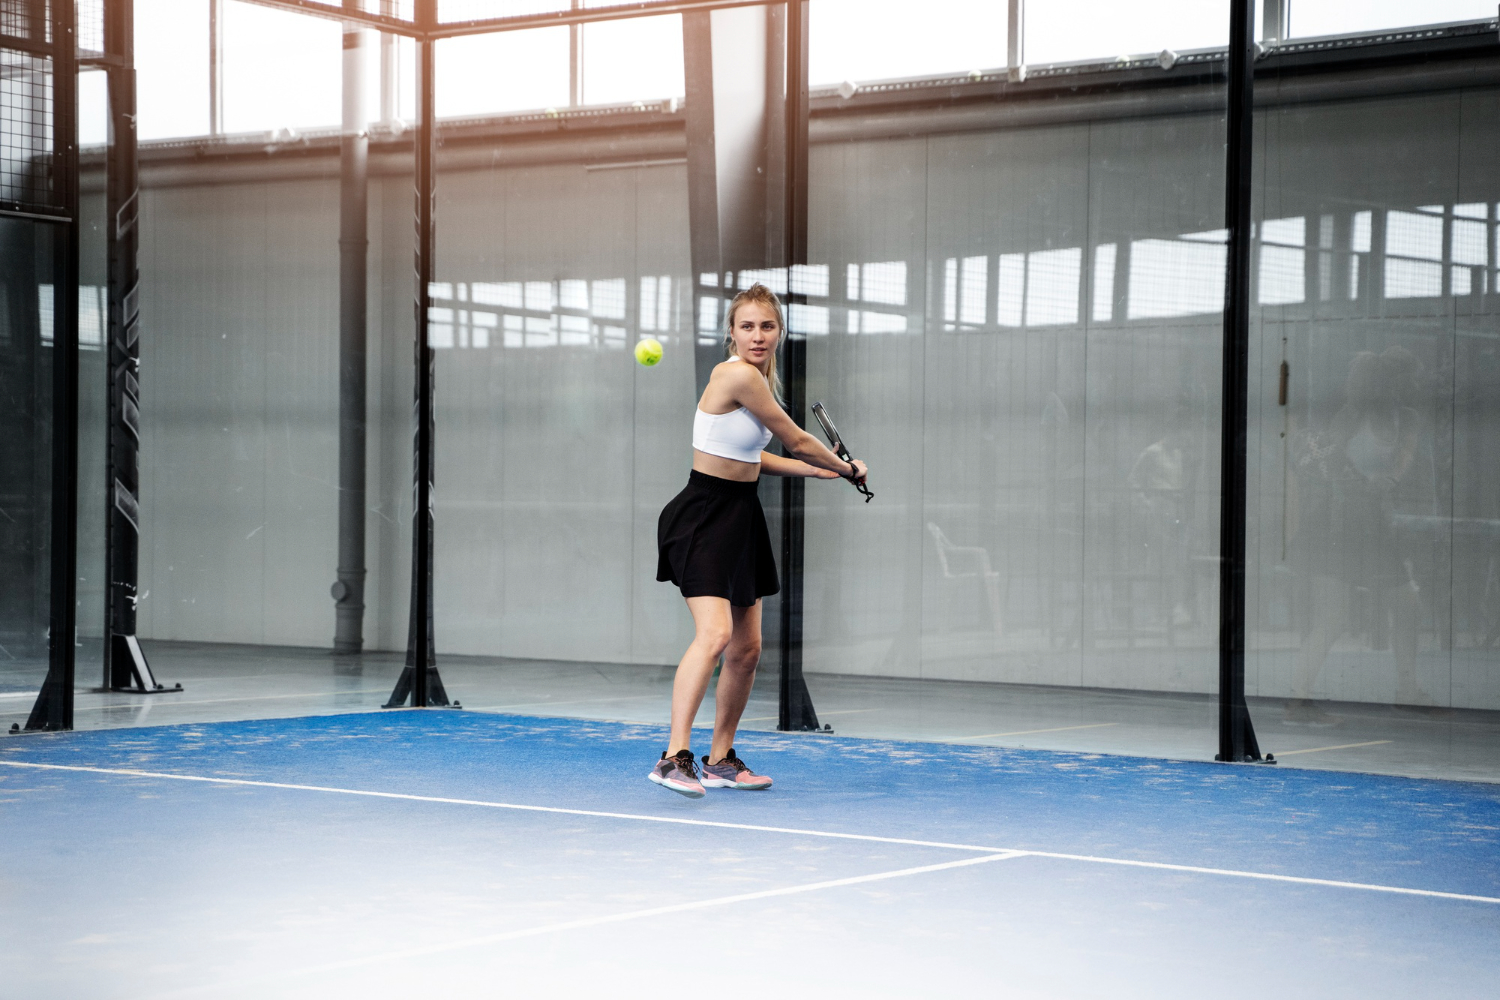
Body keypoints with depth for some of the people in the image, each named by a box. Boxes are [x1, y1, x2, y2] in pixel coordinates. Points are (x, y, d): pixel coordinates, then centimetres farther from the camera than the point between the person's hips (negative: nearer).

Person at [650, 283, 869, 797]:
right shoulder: (738, 376, -20)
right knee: (715, 633, -24)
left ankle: (721, 759, 23)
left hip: (741, 516, 10)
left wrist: (829, 471, 20)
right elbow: (798, 442, -10)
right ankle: (675, 757, -26)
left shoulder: (759, 378, 10)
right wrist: (848, 468, 7)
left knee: (747, 648, 11)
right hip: (702, 516, -10)